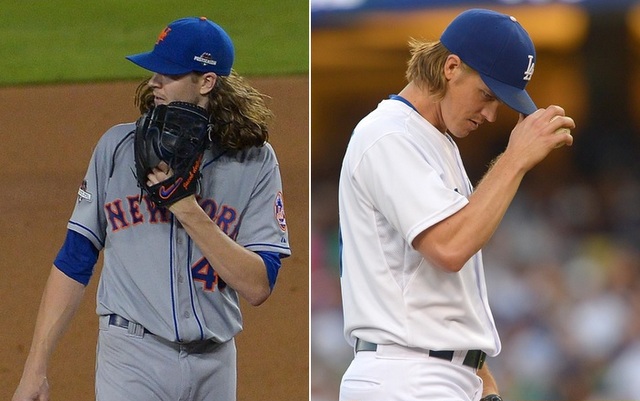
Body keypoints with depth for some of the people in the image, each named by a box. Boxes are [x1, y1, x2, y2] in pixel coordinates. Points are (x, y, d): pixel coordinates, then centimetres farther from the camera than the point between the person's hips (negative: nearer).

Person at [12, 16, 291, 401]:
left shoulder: (256, 162, 1)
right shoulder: (118, 146, 4)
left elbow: (258, 287, -8)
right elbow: (74, 261, 4)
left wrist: (187, 210, -15)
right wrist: (35, 369, -1)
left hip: (215, 364, 1)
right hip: (132, 356, -1)